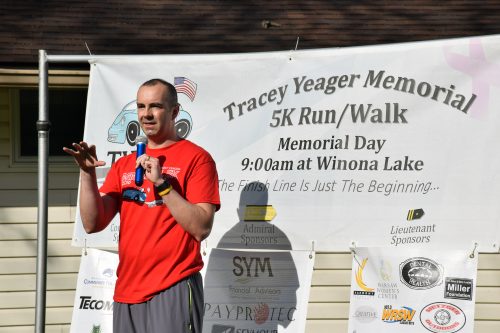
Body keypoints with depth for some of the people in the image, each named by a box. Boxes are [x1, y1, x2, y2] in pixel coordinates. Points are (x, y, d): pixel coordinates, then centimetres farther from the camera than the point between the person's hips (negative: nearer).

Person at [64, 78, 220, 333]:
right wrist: (87, 174, -8)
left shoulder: (196, 157, -2)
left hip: (173, 291, -5)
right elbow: (93, 224, 5)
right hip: (126, 293, 5)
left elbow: (201, 228, -11)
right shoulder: (123, 164, 13)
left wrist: (161, 183, -16)